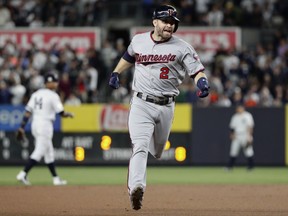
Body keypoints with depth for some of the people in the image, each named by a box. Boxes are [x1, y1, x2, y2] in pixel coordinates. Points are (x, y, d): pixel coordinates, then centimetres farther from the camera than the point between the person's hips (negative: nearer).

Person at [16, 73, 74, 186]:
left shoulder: (36, 94, 11)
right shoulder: (53, 95, -10)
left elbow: (28, 112, 7)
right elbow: (61, 113, -10)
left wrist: (22, 127, 7)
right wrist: (69, 114, 12)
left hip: (35, 124, 8)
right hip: (45, 124, -8)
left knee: (49, 152, 15)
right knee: (39, 152, -8)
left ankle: (56, 178, 20)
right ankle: (23, 174, -18)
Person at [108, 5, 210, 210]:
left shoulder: (182, 47, -4)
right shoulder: (139, 40, 4)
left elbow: (197, 70, -9)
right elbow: (129, 57, 26)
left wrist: (202, 82, -30)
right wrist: (116, 73, 16)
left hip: (166, 106, 1)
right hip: (141, 103, -1)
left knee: (157, 150, 15)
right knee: (140, 146, -19)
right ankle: (136, 187, -32)